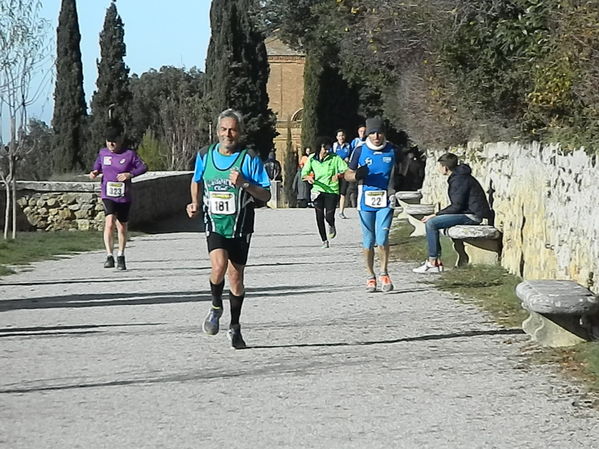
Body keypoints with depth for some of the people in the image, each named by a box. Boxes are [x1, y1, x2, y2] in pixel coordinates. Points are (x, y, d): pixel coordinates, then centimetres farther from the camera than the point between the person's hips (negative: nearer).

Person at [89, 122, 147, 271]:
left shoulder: (129, 154, -5)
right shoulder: (102, 153, 3)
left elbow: (143, 167, -1)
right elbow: (98, 166, 19)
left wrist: (130, 174, -16)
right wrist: (95, 172, -3)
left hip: (124, 196, 0)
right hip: (108, 195, 0)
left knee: (122, 227, 11)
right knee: (109, 223, -21)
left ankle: (121, 256, 30)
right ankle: (109, 256, -20)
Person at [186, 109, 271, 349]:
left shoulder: (250, 159, -8)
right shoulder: (204, 155, 1)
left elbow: (266, 195, -7)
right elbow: (197, 181, 21)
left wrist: (244, 184, -23)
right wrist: (195, 204, 4)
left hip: (240, 225, 0)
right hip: (214, 223, 1)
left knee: (236, 275, 6)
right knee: (219, 265, -23)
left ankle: (234, 326, 24)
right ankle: (216, 306, 6)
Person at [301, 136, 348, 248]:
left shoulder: (335, 158, -5)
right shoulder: (312, 159, 2)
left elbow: (346, 171, -7)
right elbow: (304, 173, 6)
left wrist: (338, 175, -28)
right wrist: (309, 177, -17)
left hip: (332, 191, -2)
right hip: (318, 191, 2)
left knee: (329, 217, -9)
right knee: (319, 217, -1)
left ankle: (332, 226, 29)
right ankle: (324, 240, 15)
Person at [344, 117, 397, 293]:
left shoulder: (391, 151, 4)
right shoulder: (360, 151, 1)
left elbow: (395, 174, 18)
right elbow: (347, 174, 7)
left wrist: (393, 192, 7)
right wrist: (357, 175, -15)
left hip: (385, 201, 0)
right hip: (366, 202, 0)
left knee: (382, 238, -12)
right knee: (368, 240, 6)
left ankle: (384, 273, 4)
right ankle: (371, 276, 17)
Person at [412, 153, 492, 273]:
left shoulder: (459, 180, -16)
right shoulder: (457, 176, 15)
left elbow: (457, 206, -20)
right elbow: (457, 205, 18)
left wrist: (436, 215, -14)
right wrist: (437, 215, 10)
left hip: (472, 215, -11)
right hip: (468, 212, 11)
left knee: (431, 223, -17)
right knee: (431, 222, 7)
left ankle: (432, 262, -12)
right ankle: (437, 262, 2)